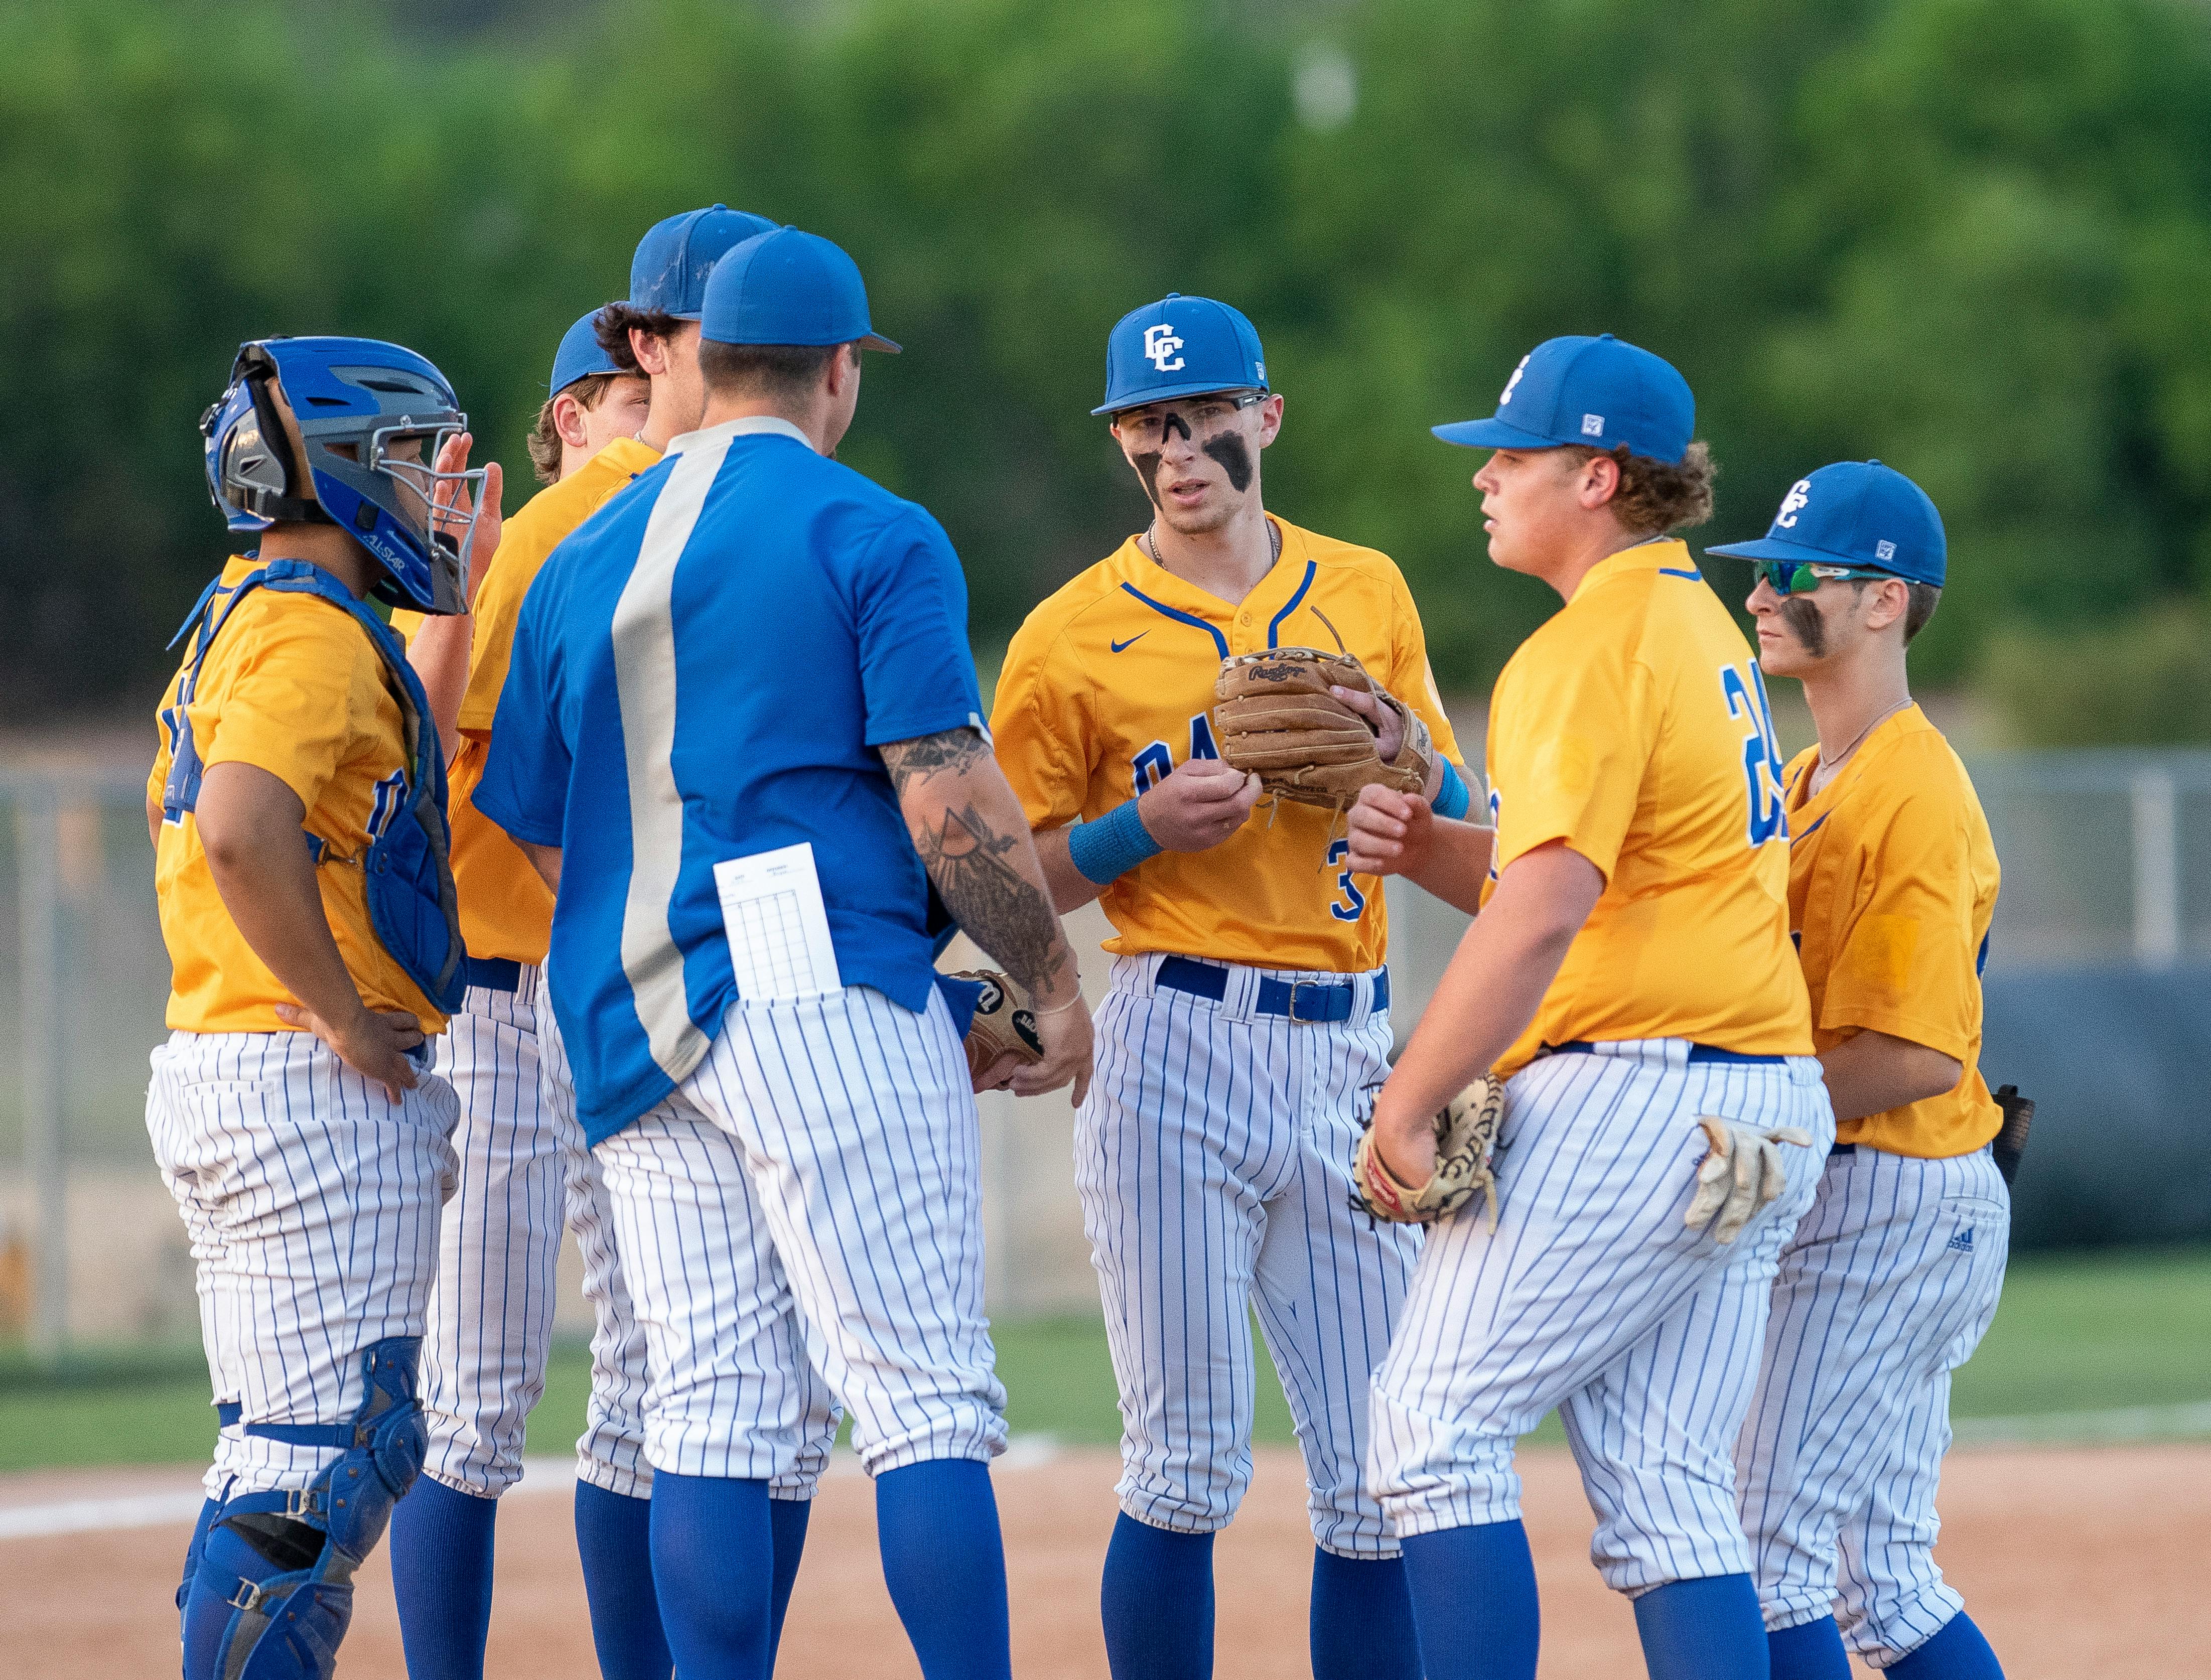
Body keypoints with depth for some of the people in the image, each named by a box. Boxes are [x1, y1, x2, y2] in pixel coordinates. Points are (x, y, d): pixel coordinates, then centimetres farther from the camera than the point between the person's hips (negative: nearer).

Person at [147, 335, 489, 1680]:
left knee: (279, 1455, 14)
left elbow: (179, 815, 29)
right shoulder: (314, 633, -14)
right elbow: (242, 830, -29)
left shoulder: (235, 623, 18)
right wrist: (341, 1016, -20)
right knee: (332, 1454, -12)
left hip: (216, 1060, 11)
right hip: (315, 1093, -11)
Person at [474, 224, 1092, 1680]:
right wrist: (1053, 982, 0)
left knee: (711, 1421, 6)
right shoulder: (872, 537, -2)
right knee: (929, 1399, -7)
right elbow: (949, 800, -11)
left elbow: (542, 834, 20)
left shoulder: (584, 562, 17)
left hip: (634, 1023, 6)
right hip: (826, 1001, -6)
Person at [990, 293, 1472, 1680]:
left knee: (1381, 1485, 1)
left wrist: (1405, 757, -5)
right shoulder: (1072, 638, 2)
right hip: (1178, 1052, -3)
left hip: (1353, 1051, 3)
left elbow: (1462, 824, 17)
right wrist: (1146, 825, -15)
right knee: (1188, 1472, -5)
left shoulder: (1366, 592, 12)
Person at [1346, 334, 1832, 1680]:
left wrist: (1409, 1104, -17)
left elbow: (1545, 913, -21)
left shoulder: (1594, 647, -11)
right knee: (1671, 1493, 7)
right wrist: (1423, 847, 8)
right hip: (1768, 1115, 10)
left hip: (1628, 1098, -10)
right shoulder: (1708, 633, 20)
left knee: (1441, 1431, -6)